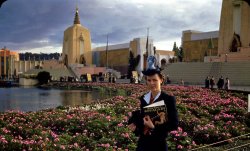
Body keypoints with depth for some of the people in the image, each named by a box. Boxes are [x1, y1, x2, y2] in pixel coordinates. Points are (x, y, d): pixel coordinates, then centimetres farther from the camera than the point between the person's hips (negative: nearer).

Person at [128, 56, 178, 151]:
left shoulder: (169, 99, -11)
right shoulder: (143, 98, 4)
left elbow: (174, 124, -12)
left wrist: (154, 127, -20)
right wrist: (136, 125, -7)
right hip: (142, 142, 5)